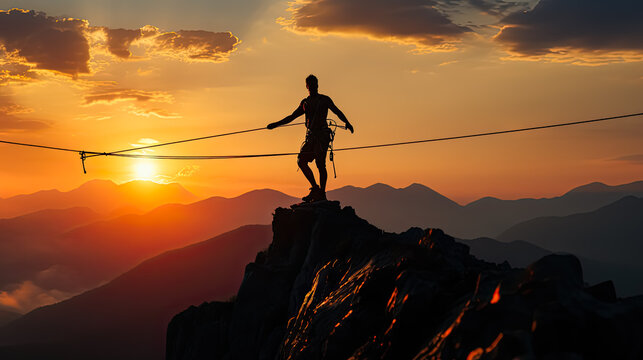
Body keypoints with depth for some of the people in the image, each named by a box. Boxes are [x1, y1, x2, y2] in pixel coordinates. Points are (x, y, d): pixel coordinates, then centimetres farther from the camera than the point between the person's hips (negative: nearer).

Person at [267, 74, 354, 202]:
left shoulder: (324, 99, 7)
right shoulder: (305, 102, 20)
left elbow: (338, 112, 2)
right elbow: (292, 116, 29)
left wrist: (347, 123, -12)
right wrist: (276, 124, 28)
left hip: (322, 134, -5)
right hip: (310, 135, 5)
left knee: (320, 163, -12)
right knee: (301, 161, -5)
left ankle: (322, 193, -9)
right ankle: (315, 188, 5)